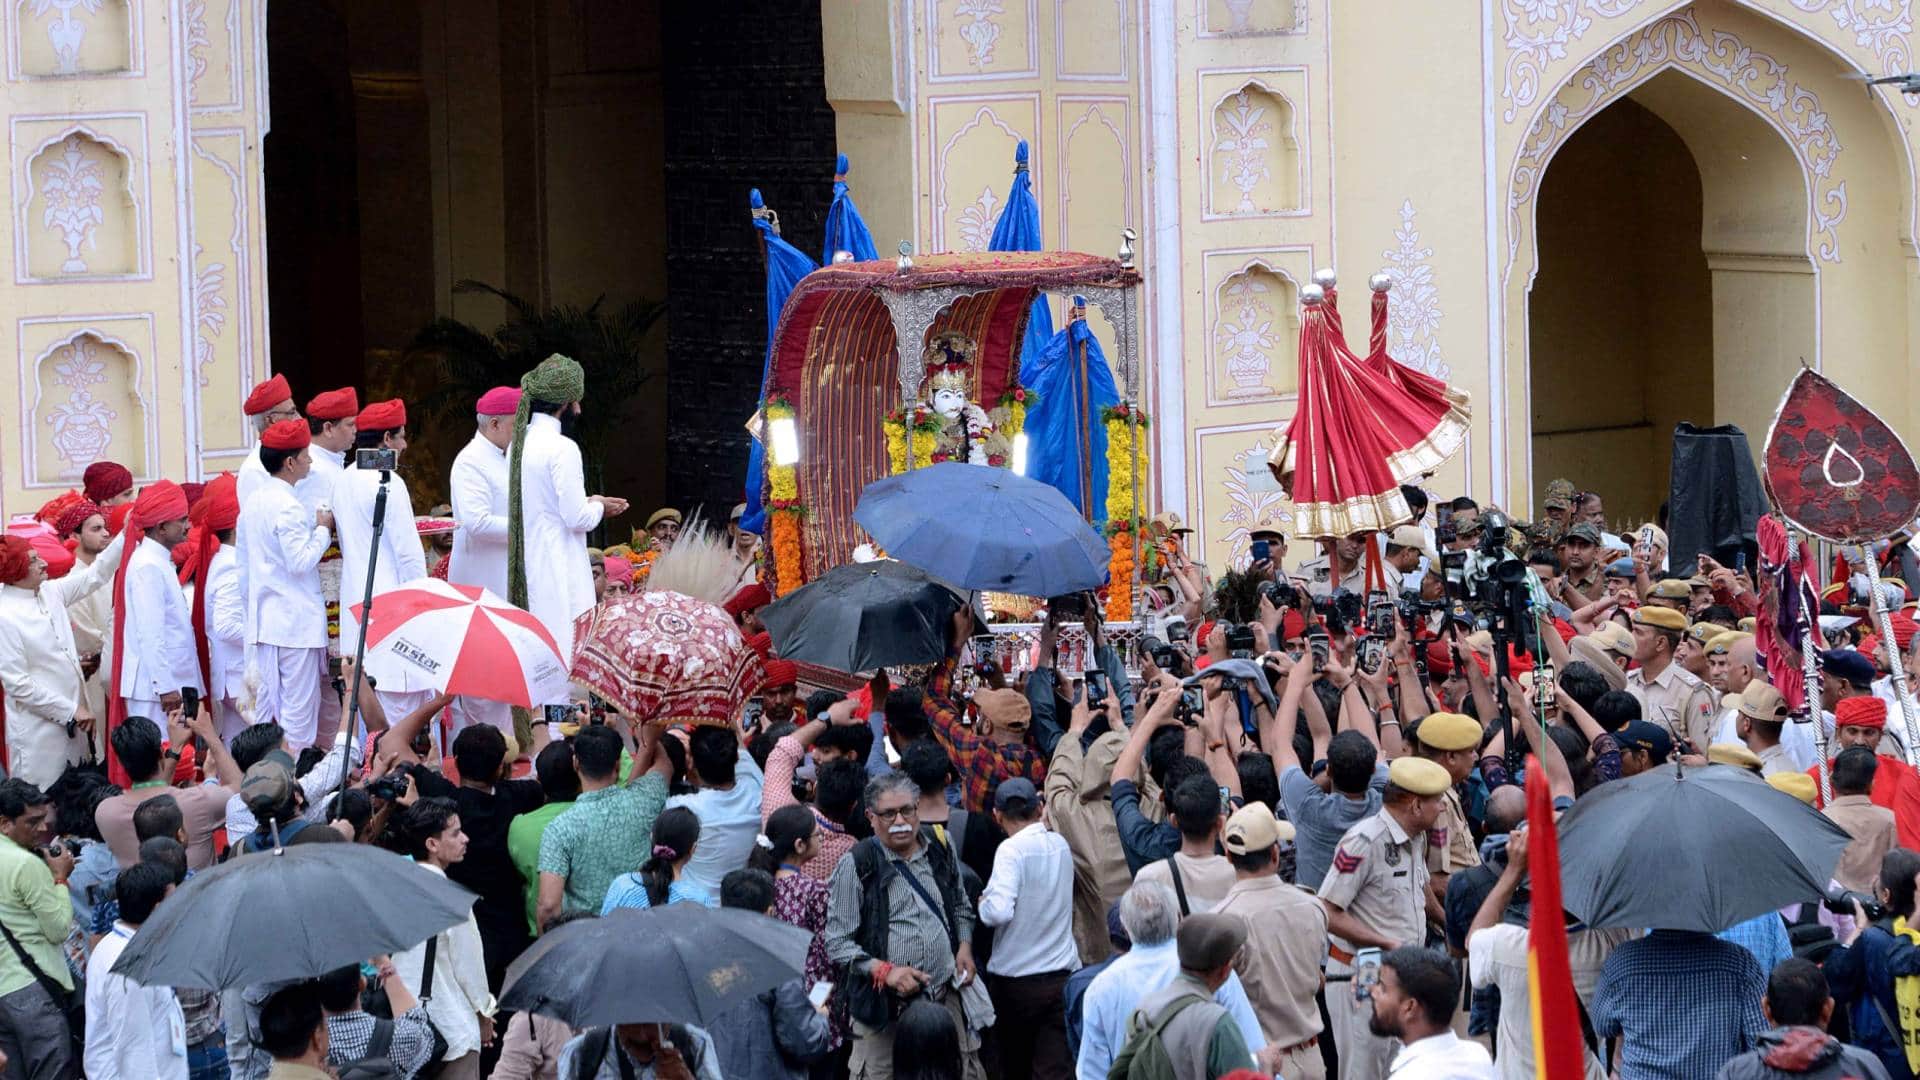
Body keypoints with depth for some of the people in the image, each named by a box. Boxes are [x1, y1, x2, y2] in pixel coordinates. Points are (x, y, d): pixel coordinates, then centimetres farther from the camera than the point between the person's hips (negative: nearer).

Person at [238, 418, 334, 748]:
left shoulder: (253, 502, 11)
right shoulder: (288, 507, -16)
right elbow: (301, 562, -19)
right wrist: (323, 530, -6)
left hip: (263, 621, 9)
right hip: (296, 621, -9)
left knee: (266, 705, 10)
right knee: (300, 708, -5)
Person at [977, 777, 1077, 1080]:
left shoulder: (1012, 850, -13)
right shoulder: (1060, 844, 5)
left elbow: (1000, 911, -25)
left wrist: (983, 903, -4)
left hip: (1015, 978, -3)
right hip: (1061, 976, 3)